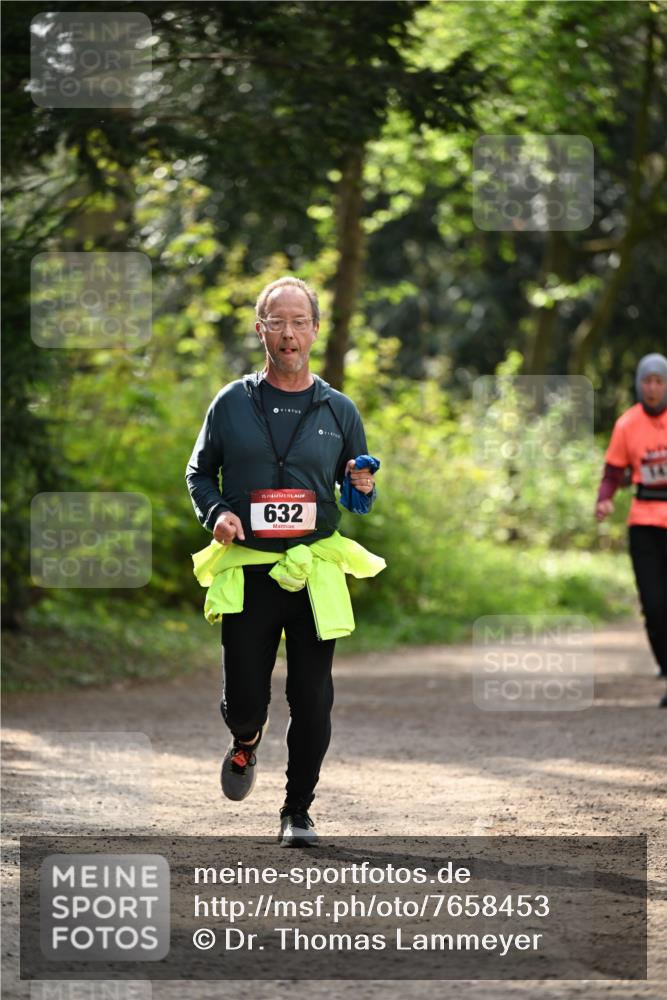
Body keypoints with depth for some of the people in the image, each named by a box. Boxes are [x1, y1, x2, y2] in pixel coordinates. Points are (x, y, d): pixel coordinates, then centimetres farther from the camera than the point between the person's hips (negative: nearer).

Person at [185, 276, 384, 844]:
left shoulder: (339, 411, 7)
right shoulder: (233, 403, 4)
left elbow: (357, 496, 16)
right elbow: (200, 471, 12)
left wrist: (363, 490, -8)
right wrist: (216, 513, -7)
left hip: (315, 572, 1)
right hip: (247, 572, -1)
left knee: (313, 701, -1)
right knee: (244, 700, -2)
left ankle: (298, 809, 16)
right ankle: (246, 742, 35)